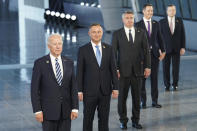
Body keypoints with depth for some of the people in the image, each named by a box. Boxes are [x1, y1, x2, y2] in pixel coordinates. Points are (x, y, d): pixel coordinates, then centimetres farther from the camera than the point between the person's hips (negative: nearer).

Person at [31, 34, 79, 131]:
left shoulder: (69, 63, 6)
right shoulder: (40, 63, -5)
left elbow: (73, 87, 5)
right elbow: (34, 89, -5)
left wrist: (75, 108, -2)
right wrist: (37, 111, -10)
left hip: (66, 111, 3)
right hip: (48, 110, -3)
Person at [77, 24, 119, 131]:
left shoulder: (108, 49, 5)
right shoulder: (83, 50, -3)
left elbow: (113, 69, 6)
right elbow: (79, 72, -3)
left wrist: (115, 87, 2)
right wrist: (80, 91, -7)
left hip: (105, 90, 2)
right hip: (89, 91, -2)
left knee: (104, 118, 10)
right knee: (88, 118, 7)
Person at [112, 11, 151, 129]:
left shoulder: (141, 33, 5)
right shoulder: (117, 34, 0)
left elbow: (146, 51, 5)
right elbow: (113, 53, -1)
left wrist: (148, 67, -1)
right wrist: (115, 69, -8)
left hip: (137, 70, 2)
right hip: (123, 71, -2)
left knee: (137, 97, 8)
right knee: (122, 97, 4)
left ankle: (136, 120, 20)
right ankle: (123, 121, 17)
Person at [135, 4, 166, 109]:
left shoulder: (156, 24, 8)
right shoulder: (138, 25, -2)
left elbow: (160, 38, 10)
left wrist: (163, 51, 2)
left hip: (154, 54, 3)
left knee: (154, 78, 6)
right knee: (142, 78, 2)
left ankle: (155, 101, 13)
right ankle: (143, 101, 11)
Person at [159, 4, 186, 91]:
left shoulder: (179, 21, 4)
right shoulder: (162, 22, 0)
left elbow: (182, 35, 4)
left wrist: (183, 47, -3)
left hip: (176, 48, 1)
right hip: (166, 48, -1)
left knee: (176, 67, 4)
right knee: (166, 67, 2)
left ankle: (175, 84, 15)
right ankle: (167, 85, 13)